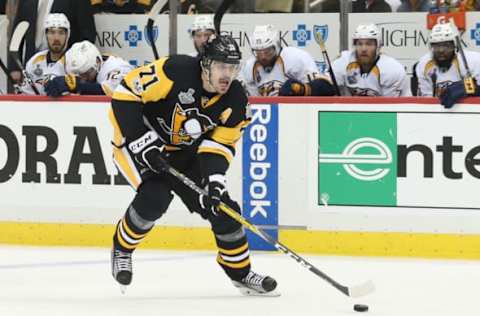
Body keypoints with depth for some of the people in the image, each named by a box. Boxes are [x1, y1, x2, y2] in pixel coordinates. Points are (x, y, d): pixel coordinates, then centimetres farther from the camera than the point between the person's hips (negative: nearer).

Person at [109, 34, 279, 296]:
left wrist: (214, 177, -25)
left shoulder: (236, 100, -12)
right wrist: (143, 142, -30)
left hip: (185, 154, 6)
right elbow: (125, 96, -27)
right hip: (135, 142, -6)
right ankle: (122, 249, -2)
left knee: (221, 206, 0)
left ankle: (240, 272, 20)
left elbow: (220, 144, -7)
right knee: (155, 196, -30)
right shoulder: (176, 71, -29)